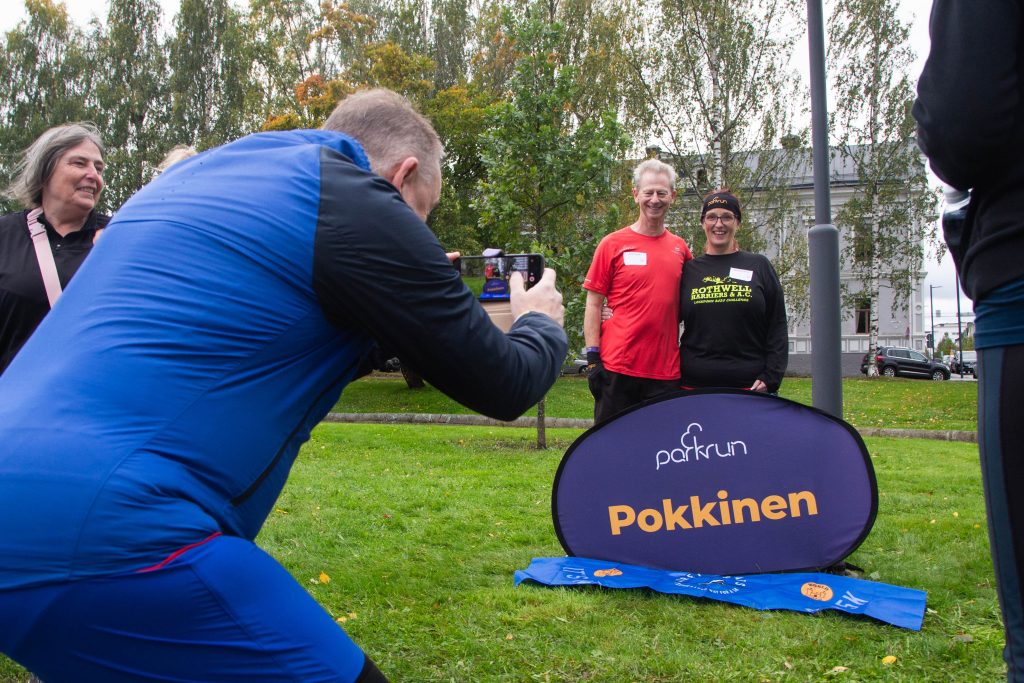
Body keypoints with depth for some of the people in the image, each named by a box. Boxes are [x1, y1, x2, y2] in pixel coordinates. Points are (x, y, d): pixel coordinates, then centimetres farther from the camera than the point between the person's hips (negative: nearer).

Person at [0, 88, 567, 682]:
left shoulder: (206, 170, 18)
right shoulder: (358, 204, -6)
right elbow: (503, 386, 0)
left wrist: (424, 290, 31)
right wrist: (541, 323, 23)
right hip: (109, 533, -10)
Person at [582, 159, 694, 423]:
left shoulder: (680, 248, 9)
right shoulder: (613, 244, -1)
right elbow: (593, 304, -2)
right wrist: (593, 358, -7)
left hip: (666, 372, 3)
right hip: (617, 368, -3)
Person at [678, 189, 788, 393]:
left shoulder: (759, 266, 8)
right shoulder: (688, 270, 10)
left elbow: (777, 327, 5)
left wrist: (770, 378, -5)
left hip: (750, 386, -1)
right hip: (694, 385, 1)